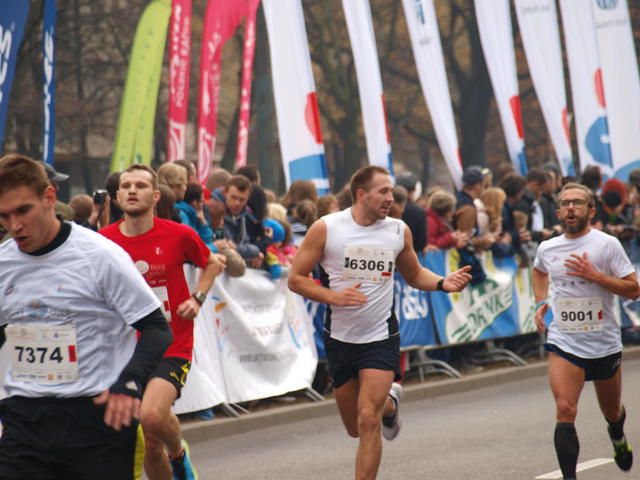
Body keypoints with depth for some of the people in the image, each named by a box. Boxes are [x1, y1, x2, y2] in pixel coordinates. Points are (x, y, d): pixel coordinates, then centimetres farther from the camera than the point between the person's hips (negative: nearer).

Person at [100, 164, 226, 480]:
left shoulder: (179, 235, -6)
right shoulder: (103, 241, -1)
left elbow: (212, 263, 14)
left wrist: (197, 297, -1)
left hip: (172, 348, -3)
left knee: (152, 415, -27)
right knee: (149, 447, 7)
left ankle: (178, 452, 5)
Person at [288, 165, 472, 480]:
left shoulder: (399, 230, 0)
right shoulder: (326, 228, -8)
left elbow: (413, 274, 16)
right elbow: (296, 279, -6)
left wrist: (443, 283, -3)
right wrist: (334, 296, -21)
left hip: (381, 337, -1)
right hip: (340, 337, 1)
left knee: (368, 422, -16)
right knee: (355, 428, 15)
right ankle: (389, 402, 48)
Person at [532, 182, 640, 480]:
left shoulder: (607, 244, -8)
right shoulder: (547, 248, 3)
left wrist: (595, 276, -21)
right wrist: (541, 303, 12)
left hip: (604, 343, -1)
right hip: (563, 343, 1)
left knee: (612, 413, 20)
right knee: (565, 411, -19)